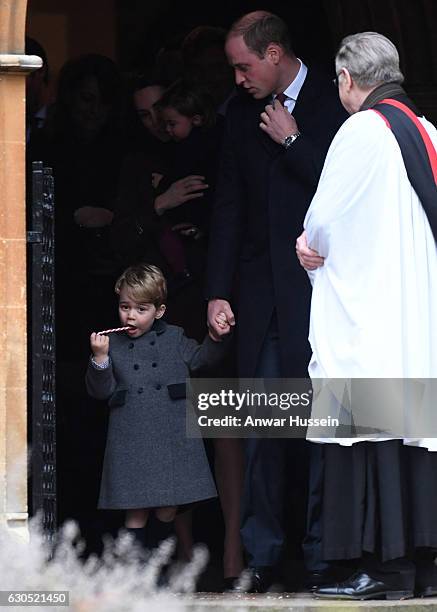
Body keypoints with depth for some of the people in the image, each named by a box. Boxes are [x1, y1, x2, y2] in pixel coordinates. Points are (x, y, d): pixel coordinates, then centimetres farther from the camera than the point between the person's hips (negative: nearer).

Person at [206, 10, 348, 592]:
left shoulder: (333, 103, -3)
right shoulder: (242, 111, 13)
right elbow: (229, 205, 14)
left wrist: (293, 141, -10)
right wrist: (218, 292, 9)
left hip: (317, 287, -5)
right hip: (261, 293, 5)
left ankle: (323, 555, 0)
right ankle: (262, 556, 5)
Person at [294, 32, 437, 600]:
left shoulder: (361, 131, -10)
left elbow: (325, 218, -10)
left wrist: (314, 246, 12)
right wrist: (323, 244, 12)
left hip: (366, 308, -8)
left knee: (371, 430, -7)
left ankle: (384, 566, -9)